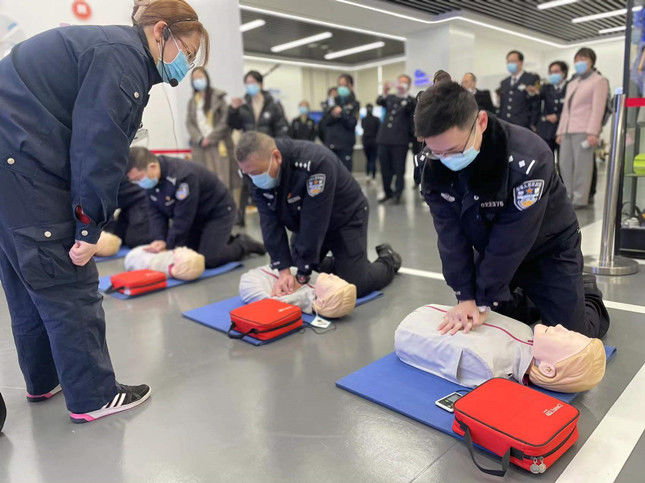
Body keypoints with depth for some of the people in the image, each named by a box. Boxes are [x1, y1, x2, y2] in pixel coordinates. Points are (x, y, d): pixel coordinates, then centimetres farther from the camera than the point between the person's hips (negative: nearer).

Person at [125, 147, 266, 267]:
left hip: (218, 212, -8)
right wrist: (159, 239, -21)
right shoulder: (149, 177, -8)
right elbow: (155, 211, -6)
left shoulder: (183, 176, -34)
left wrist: (169, 245, -22)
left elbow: (183, 218, -29)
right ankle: (225, 240, 25)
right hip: (195, 218, 9)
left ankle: (243, 244, 7)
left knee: (208, 260, -19)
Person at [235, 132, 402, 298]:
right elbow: (270, 222, -18)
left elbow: (314, 223, -36)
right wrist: (284, 270, -26)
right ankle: (341, 264, 31)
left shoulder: (316, 162, -38)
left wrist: (302, 276, -31)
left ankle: (388, 260, 20)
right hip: (304, 224, 6)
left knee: (355, 286, -11)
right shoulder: (257, 169, -17)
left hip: (346, 218, -6)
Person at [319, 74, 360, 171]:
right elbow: (323, 123, 6)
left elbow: (352, 123, -7)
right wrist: (333, 115, -11)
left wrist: (342, 114, -20)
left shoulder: (354, 104, 5)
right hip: (330, 145, 3)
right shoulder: (332, 103, 13)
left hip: (345, 146, -3)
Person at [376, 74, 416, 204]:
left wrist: (405, 94, -31)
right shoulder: (390, 98, 17)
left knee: (399, 168, -2)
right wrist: (384, 93, -21)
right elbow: (379, 102, -1)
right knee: (385, 168, 8)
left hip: (400, 140, -4)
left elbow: (411, 107, -16)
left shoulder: (409, 100, 5)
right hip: (385, 138, 4)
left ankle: (397, 194, 6)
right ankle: (387, 192, 20)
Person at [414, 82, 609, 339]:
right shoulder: (434, 164, -21)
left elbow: (511, 239, -31)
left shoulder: (527, 157, -36)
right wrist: (466, 297, -21)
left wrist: (483, 302, -25)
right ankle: (528, 302, 32)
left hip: (548, 248, -4)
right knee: (472, 326, 6)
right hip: (492, 250, 4)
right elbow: (450, 234, -18)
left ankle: (588, 296, 31)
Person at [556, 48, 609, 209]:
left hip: (584, 130, -7)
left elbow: (598, 108, -6)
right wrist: (560, 131, 16)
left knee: (581, 165, -8)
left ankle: (580, 199, -6)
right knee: (565, 165, 2)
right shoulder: (572, 83, 27)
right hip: (568, 130, 7)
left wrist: (592, 132, -16)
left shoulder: (599, 81, 5)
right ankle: (569, 196, 9)